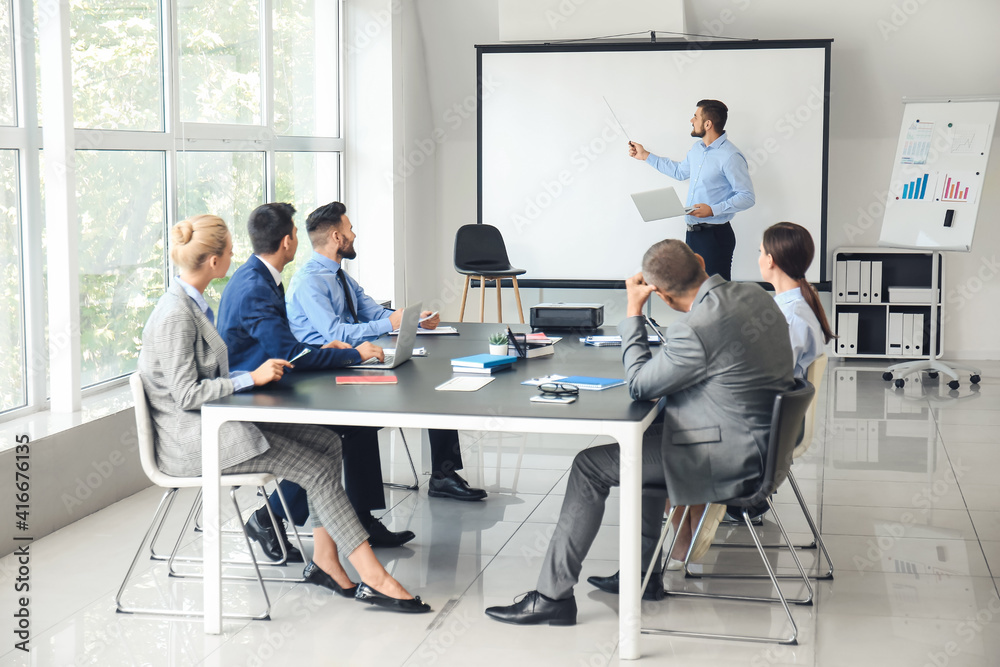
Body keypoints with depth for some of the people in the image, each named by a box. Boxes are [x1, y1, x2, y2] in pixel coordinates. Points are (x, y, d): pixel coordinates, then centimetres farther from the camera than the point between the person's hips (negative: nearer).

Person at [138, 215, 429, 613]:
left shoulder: (192, 304, 12)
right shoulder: (175, 316, -19)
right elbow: (186, 394, -21)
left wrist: (260, 370, 7)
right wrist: (251, 378, -17)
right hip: (190, 440, -10)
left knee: (329, 445, -1)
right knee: (317, 469, -15)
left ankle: (325, 561, -1)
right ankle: (372, 578, -13)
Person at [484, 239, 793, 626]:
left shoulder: (695, 331, -26)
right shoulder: (755, 294, 3)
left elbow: (638, 385, -12)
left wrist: (633, 313, -7)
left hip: (729, 456, -10)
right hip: (763, 434, 10)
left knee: (590, 466, -3)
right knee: (647, 437, 30)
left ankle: (553, 595, 3)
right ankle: (644, 570, 33)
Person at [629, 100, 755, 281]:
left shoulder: (730, 156, -18)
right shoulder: (697, 148, 12)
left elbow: (747, 197, -18)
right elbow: (680, 171, 31)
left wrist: (713, 210, -27)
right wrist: (645, 156, 31)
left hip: (715, 235, -9)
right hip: (693, 232, 9)